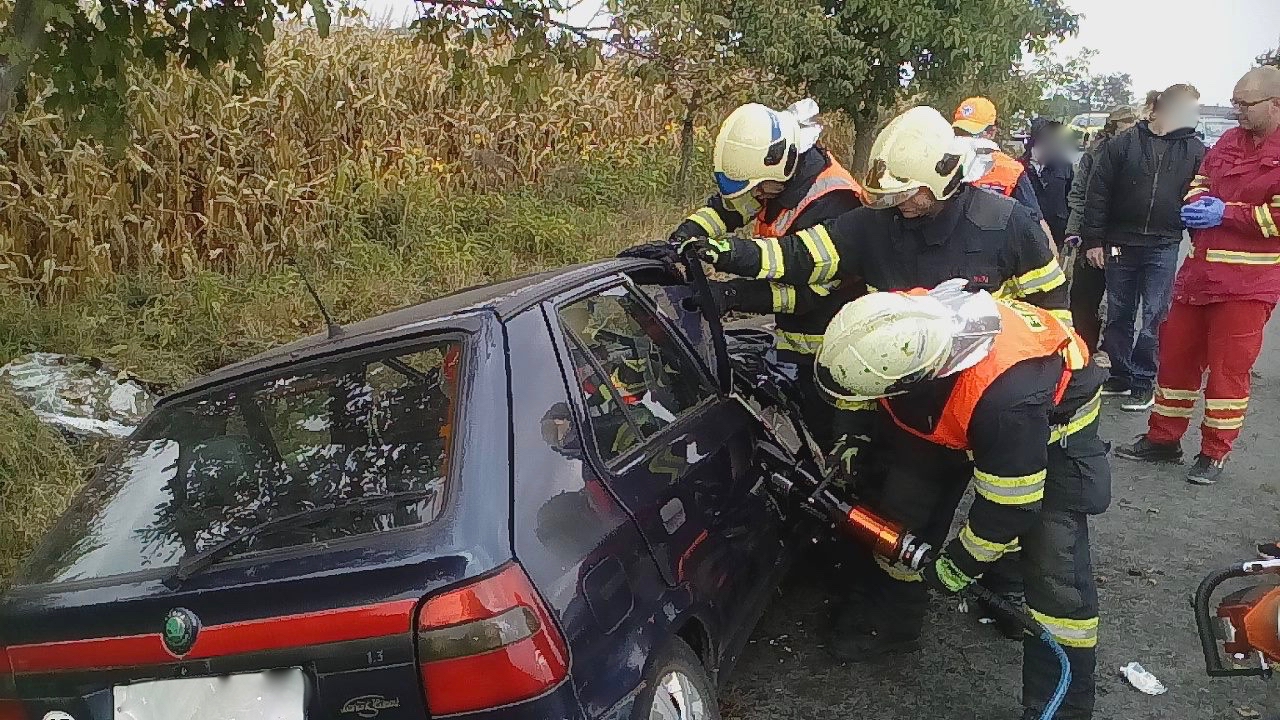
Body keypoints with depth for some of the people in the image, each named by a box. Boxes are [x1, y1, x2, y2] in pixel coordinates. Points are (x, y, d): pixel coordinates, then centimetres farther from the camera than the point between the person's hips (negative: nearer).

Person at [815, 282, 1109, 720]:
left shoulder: (1006, 396, -46)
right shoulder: (900, 323, -30)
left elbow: (1007, 509, -30)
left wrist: (957, 567, -16)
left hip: (1053, 415, -6)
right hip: (964, 416, 6)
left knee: (1054, 569, -13)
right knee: (904, 503, 3)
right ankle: (894, 621, 23)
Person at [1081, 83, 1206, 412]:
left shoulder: (1195, 151, 4)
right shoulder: (1123, 144, -1)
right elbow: (1097, 193, -1)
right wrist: (1093, 239, -4)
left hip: (1163, 248, 0)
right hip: (1120, 245, 0)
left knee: (1154, 319, -1)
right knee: (1118, 316, 10)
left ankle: (1143, 381, 10)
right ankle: (1119, 375, 23)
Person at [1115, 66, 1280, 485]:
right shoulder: (1228, 141, 10)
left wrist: (1227, 214, -17)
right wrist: (1199, 202, -1)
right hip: (1199, 274, 6)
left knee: (1228, 369, 1)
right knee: (1175, 354, 11)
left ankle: (1214, 454, 16)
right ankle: (1163, 439, 25)